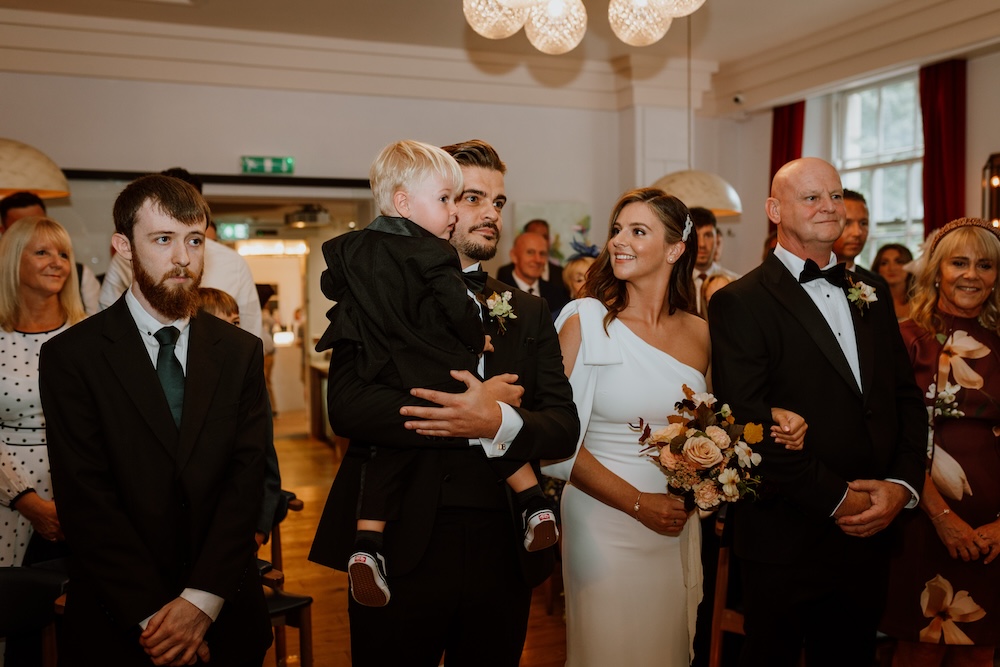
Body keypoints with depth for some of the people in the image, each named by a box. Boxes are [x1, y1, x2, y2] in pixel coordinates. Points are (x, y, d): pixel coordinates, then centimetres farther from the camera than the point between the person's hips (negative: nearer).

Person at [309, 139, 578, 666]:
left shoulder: (528, 312, 10)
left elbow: (564, 427, 2)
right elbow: (347, 407, -15)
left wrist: (497, 423, -20)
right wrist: (478, 412, -19)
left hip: (501, 556, 4)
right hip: (399, 549, -3)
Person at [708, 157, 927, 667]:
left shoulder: (872, 294, 11)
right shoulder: (739, 303, -10)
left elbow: (907, 397, 10)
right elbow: (750, 425, -17)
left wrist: (902, 485, -5)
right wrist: (838, 500, -15)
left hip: (869, 535, 6)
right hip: (786, 544, -6)